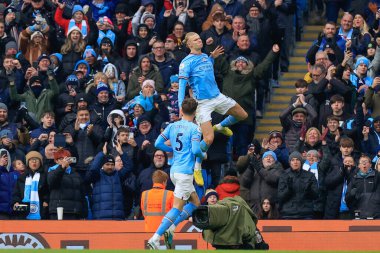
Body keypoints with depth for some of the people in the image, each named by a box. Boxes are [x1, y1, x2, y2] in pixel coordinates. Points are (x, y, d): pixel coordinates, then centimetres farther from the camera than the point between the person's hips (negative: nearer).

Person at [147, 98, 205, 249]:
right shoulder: (194, 129, -9)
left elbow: (158, 143, 6)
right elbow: (195, 150, -18)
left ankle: (170, 229, 6)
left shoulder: (172, 126, 9)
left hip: (174, 171, 8)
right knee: (177, 208, -6)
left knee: (195, 203, 19)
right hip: (185, 172, -8)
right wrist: (203, 155, 3)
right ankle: (155, 238, -14)